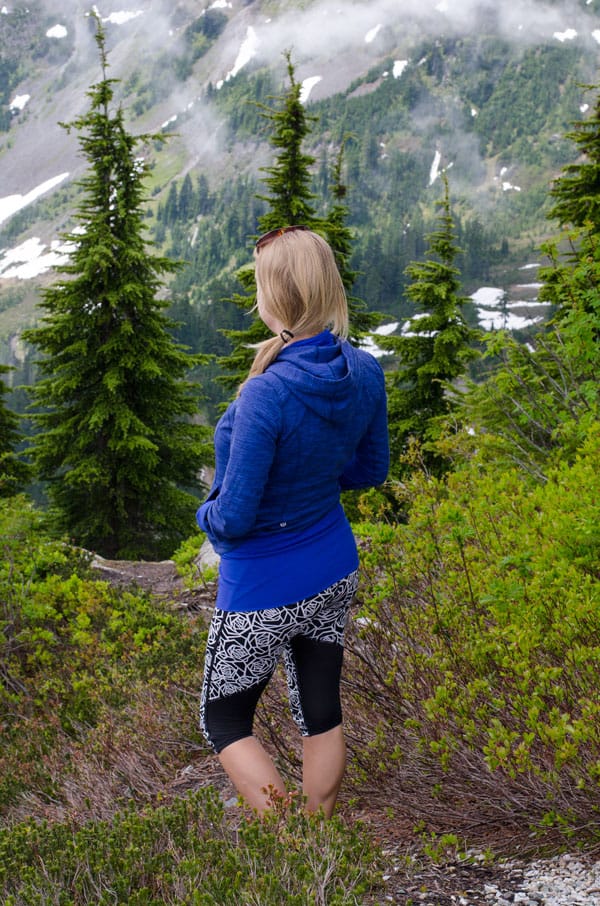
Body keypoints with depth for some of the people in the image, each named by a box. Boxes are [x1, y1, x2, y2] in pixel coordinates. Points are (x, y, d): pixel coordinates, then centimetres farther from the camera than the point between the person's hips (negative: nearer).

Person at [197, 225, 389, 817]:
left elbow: (234, 517, -24)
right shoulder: (365, 372, -9)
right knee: (321, 715, 19)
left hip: (263, 592, -6)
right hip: (335, 573, 7)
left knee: (224, 721, 14)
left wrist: (206, 513, -2)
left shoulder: (268, 395, -30)